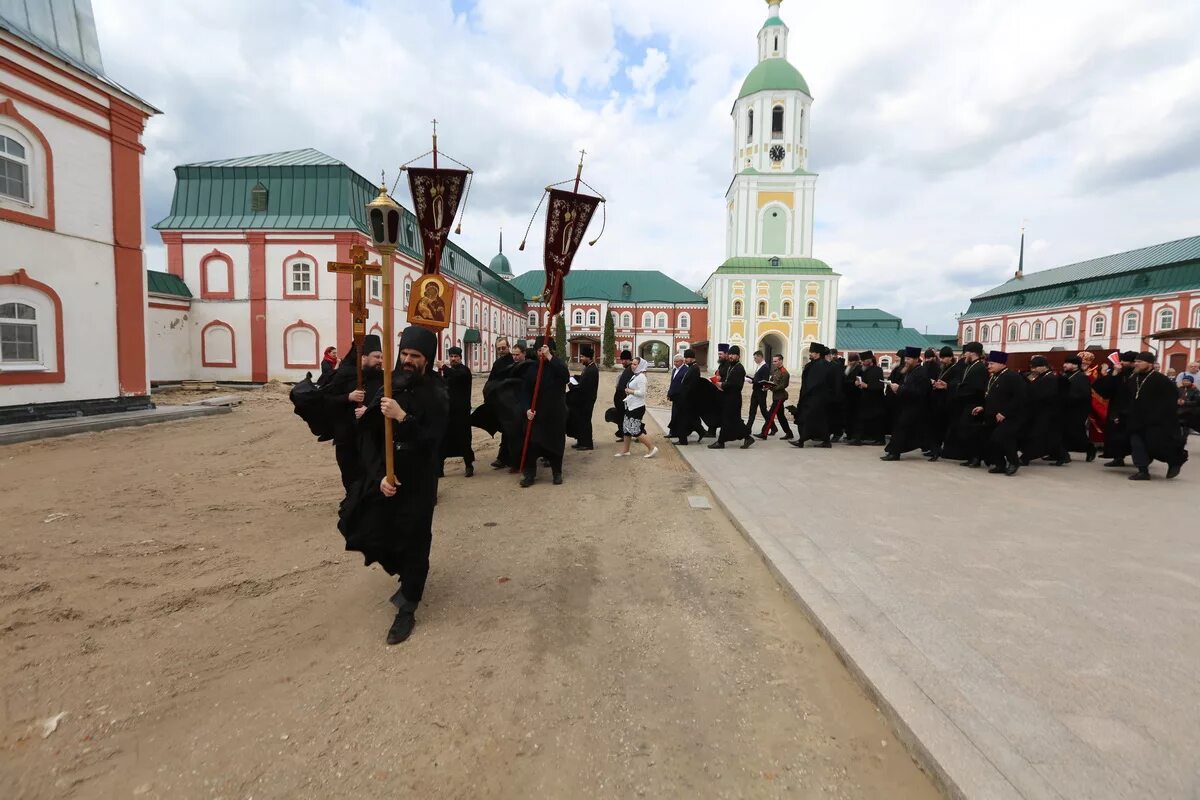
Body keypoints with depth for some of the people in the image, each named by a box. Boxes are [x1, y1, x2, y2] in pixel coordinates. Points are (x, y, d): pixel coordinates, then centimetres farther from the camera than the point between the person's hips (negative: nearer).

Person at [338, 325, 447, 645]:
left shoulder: (436, 395, -10)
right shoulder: (388, 388, -1)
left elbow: (430, 441, -17)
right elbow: (368, 435, -2)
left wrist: (402, 418, -28)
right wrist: (379, 474, -11)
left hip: (417, 482, -4)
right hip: (383, 477, 4)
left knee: (412, 543, 2)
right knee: (374, 534, 11)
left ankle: (407, 610, 20)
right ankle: (407, 576, 41)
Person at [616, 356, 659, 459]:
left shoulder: (641, 377, -16)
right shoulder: (635, 376, 12)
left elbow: (642, 392, -24)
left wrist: (630, 391, -15)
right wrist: (628, 391, 3)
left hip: (637, 407, -10)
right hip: (631, 406, 10)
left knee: (635, 430, -8)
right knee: (627, 428, 14)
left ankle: (652, 448, 1)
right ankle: (625, 450, 25)